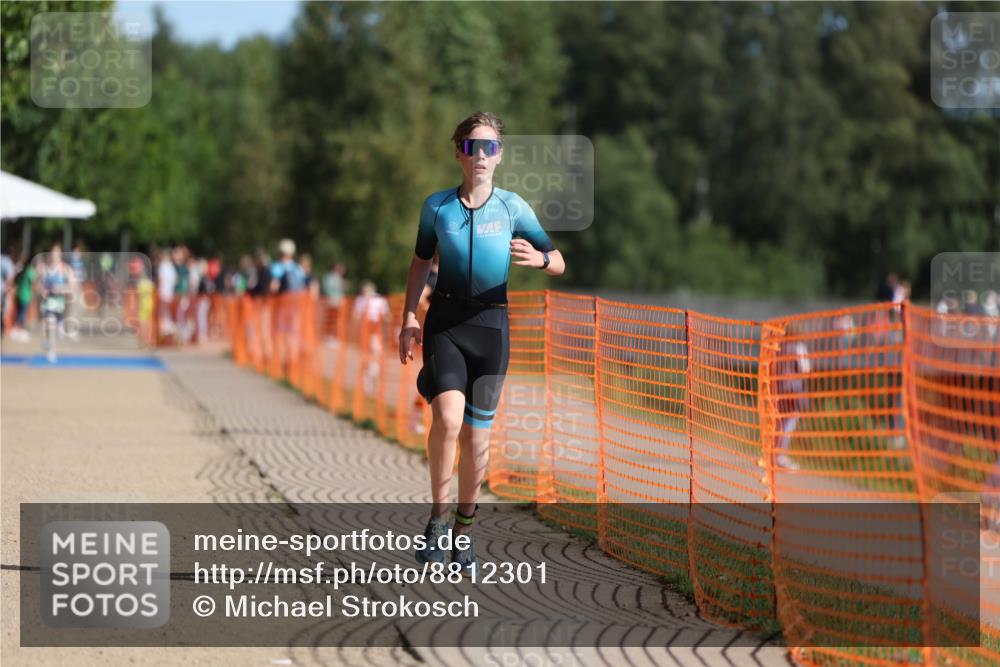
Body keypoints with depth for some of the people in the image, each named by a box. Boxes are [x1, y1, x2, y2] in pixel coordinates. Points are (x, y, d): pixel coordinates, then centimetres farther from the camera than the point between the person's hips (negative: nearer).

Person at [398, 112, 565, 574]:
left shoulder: (512, 207, 0)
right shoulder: (437, 205, 3)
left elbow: (558, 264, 3)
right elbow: (420, 262, 16)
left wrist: (539, 259, -20)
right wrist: (409, 316, 7)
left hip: (490, 325, 1)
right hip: (445, 322, -1)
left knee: (477, 435, 5)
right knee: (448, 418, -22)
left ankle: (465, 527, 22)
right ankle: (438, 516, -6)